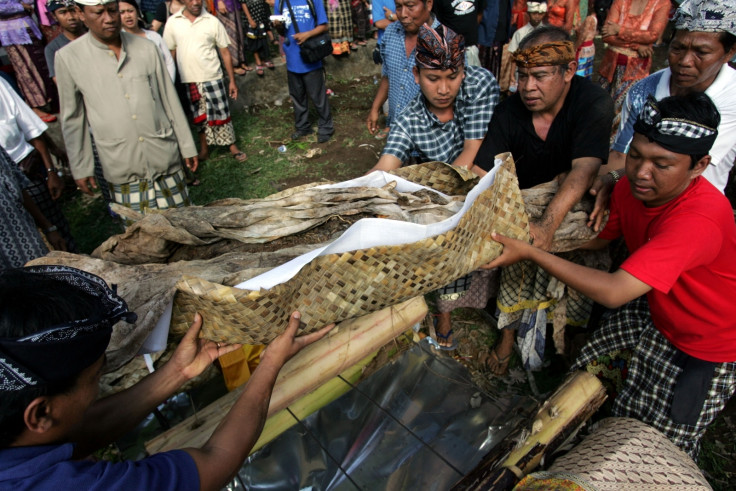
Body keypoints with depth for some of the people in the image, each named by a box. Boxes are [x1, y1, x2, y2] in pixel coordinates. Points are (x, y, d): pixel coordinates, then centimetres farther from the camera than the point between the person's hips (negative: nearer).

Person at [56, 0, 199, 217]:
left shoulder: (146, 48, 3)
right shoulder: (68, 58, -2)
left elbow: (170, 100, 8)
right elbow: (72, 119, 5)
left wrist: (187, 147, 9)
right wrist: (80, 167, 6)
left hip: (165, 158, 1)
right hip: (120, 167, -1)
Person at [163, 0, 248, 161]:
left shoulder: (212, 21, -3)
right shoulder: (172, 22, -1)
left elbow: (225, 53, -1)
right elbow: (170, 53, 5)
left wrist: (232, 80, -2)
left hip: (212, 78, -1)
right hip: (187, 80, 2)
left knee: (221, 114, 3)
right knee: (199, 117, 13)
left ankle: (232, 146, 16)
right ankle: (204, 149, 26)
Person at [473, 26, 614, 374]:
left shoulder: (594, 103, -20)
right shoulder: (509, 111, -11)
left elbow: (584, 170, -34)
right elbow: (481, 173, -16)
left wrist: (548, 224, -49)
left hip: (574, 208, -1)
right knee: (516, 266, -14)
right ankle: (508, 336, 8)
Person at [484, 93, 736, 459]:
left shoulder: (701, 218, -40)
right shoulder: (632, 187, -16)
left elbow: (613, 292, -45)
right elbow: (598, 237, -1)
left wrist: (530, 252, -41)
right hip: (652, 312, 6)